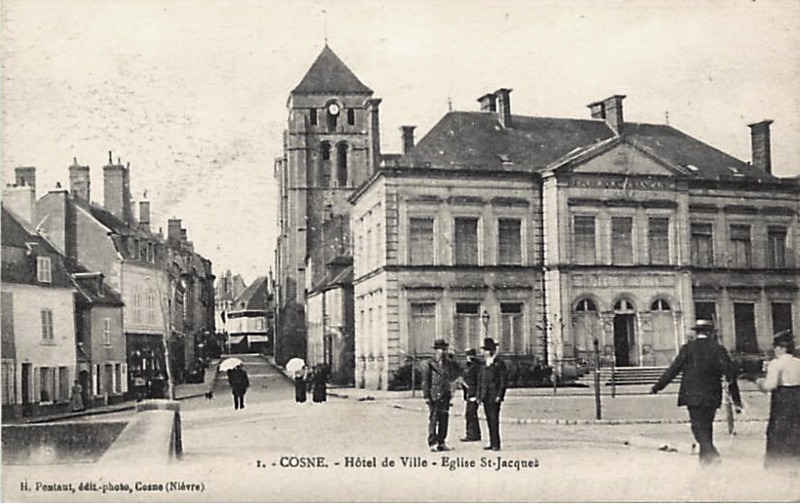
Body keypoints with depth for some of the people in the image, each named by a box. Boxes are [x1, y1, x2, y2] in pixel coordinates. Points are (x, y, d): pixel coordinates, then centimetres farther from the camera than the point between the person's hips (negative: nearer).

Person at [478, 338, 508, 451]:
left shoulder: (500, 364, -3)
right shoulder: (484, 365, 17)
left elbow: (504, 381, -6)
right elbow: (480, 380, 19)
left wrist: (500, 395, -13)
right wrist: (479, 395, 12)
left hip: (494, 396, -6)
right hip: (485, 397, 6)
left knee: (494, 419, -10)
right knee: (489, 420, 7)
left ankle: (496, 444, -7)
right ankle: (492, 443, 11)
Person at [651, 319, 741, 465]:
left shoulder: (688, 348, -3)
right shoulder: (719, 349, 3)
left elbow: (673, 369, -3)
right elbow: (730, 374, 5)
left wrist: (657, 387, 6)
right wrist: (736, 399, 12)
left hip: (693, 395, -3)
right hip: (712, 396, 3)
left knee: (698, 426, -3)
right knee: (707, 425, 15)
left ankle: (711, 453, -22)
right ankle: (705, 458, 21)